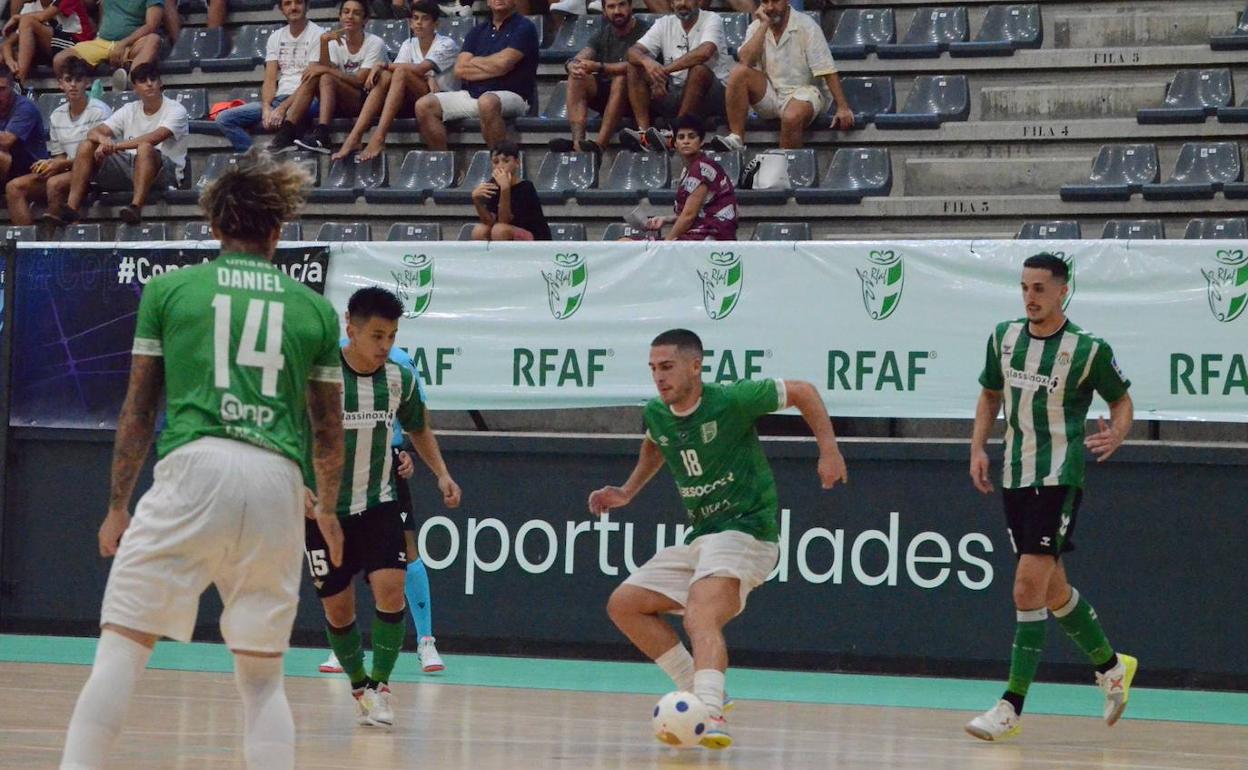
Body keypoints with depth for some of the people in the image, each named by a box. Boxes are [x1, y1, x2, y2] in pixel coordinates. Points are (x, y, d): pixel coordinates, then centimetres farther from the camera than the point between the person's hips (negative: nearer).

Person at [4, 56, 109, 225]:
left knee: (55, 183, -35)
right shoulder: (56, 116, 13)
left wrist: (60, 164, -15)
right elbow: (60, 156, 16)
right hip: (67, 172, 7)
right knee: (14, 187, -11)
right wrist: (49, 165, -8)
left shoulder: (99, 111, -7)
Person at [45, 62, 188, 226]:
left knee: (145, 148, -37)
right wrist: (103, 140, -25)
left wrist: (115, 146, -24)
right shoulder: (129, 110, 13)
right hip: (129, 169, 5)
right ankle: (71, 207, -21)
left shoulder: (176, 110, -4)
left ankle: (136, 207, -53)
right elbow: (94, 132, 2)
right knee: (87, 146, -9)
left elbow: (154, 138, -22)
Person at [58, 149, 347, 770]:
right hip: (279, 482, 2)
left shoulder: (169, 289, 12)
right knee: (262, 674, 11)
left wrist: (117, 506, 19)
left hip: (193, 468, -2)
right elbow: (329, 432, 20)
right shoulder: (314, 308, 16)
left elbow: (139, 410, 12)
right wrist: (328, 510, 36)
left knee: (123, 643, -2)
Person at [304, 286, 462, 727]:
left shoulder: (401, 379, -3)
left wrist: (441, 474, 4)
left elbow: (418, 429, 17)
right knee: (337, 608, 3)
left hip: (378, 505, 2)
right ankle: (359, 687, 25)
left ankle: (380, 686, -6)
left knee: (390, 587, -18)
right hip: (325, 509, -2)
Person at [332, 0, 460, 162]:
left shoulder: (447, 45, -3)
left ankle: (378, 139, -41)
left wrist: (385, 65, -12)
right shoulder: (409, 45, 14)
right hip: (414, 102, 5)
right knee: (384, 76, -22)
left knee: (401, 72, -29)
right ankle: (354, 137, -34)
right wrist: (427, 78, -23)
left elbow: (419, 69, -17)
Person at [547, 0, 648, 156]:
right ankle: (578, 141, -37)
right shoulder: (604, 34, 10)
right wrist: (573, 66, -25)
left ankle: (600, 145, -46)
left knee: (621, 79, -36)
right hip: (604, 94, 5)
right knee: (576, 77, -20)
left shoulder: (643, 31, -8)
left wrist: (598, 67, -32)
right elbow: (575, 61, 1)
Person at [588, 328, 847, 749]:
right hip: (700, 537, 9)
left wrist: (829, 451, -11)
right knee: (624, 604, 4)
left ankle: (710, 714, -53)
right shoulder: (655, 414, 5)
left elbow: (803, 391, -3)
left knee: (700, 617, -32)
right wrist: (628, 492, 21)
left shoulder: (731, 400, -14)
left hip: (747, 529, -9)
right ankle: (701, 693, 7)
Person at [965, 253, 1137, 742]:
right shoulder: (1004, 337, 5)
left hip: (1059, 479, -6)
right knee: (1052, 590, 15)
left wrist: (1115, 435, -17)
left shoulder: (1089, 350, -9)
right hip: (1014, 476, 6)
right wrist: (978, 448, 8)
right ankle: (1111, 665, 37)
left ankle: (1012, 707, -12)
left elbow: (1122, 401, 4)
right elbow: (990, 394, 20)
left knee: (1029, 586, -15)